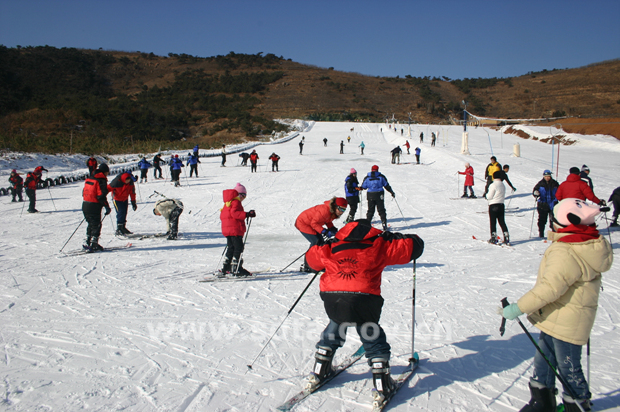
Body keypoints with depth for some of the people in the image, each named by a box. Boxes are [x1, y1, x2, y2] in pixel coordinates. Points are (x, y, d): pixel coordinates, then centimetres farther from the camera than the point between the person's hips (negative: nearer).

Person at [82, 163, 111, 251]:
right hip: (94, 207, -8)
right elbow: (101, 195, -18)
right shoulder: (102, 180, -11)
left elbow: (84, 192, 17)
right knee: (96, 225, 1)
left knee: (91, 224, 20)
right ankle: (93, 245, 0)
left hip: (85, 205, 8)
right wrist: (107, 207, -12)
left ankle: (87, 243, 20)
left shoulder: (89, 179, 14)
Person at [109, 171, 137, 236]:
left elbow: (132, 192, -1)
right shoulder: (116, 181, -30)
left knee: (124, 213, 11)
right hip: (117, 199, -5)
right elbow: (108, 188, -17)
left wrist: (133, 202, 3)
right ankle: (118, 230, -8)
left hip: (125, 199, 5)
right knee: (120, 213, -16)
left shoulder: (130, 182, -15)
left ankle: (123, 228, 27)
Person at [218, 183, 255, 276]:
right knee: (238, 248, -6)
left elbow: (222, 215, 20)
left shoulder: (227, 203, 20)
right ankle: (236, 269, -8)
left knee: (231, 248, 15)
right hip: (235, 229, -10)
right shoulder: (236, 202, -8)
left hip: (226, 228, 10)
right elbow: (234, 213, -24)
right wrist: (247, 214, -29)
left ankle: (225, 269, 18)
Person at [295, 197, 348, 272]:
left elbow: (327, 220, 10)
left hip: (311, 223, 10)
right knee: (316, 242, -16)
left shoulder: (334, 212, -7)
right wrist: (324, 232, -31)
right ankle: (306, 266, -9)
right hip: (303, 223, -10)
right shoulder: (325, 210, -34)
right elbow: (314, 223, -29)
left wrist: (331, 228, -8)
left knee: (320, 241, 8)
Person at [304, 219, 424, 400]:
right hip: (363, 301, -3)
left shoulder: (333, 245, 19)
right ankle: (382, 386, 22)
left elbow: (312, 257, 32)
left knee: (334, 328, 32)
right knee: (373, 339, 19)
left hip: (332, 300, 3)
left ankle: (318, 372, 41)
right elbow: (413, 246, 13)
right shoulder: (379, 244, 13)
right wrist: (411, 240, 37)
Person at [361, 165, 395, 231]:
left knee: (370, 210, 11)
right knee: (381, 210, 6)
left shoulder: (367, 177, 3)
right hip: (379, 195, -1)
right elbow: (387, 185, 4)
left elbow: (363, 187, 7)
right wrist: (392, 192, 16)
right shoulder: (381, 177, 1)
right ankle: (384, 225, 3)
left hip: (370, 195, 1)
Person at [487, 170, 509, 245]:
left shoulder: (493, 185, -14)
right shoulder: (503, 185, 9)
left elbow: (489, 196, -13)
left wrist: (487, 195, 8)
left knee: (493, 222, 0)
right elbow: (503, 196, 14)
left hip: (493, 206, -6)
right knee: (502, 222, 10)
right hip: (501, 205, 6)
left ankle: (494, 239, 0)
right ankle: (506, 239, 8)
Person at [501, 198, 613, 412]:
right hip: (555, 319, 10)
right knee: (544, 359, 20)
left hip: (566, 322, -10)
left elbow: (549, 288, -32)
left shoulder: (565, 254, -29)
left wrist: (518, 308, -27)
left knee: (568, 367, 8)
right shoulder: (592, 244, 3)